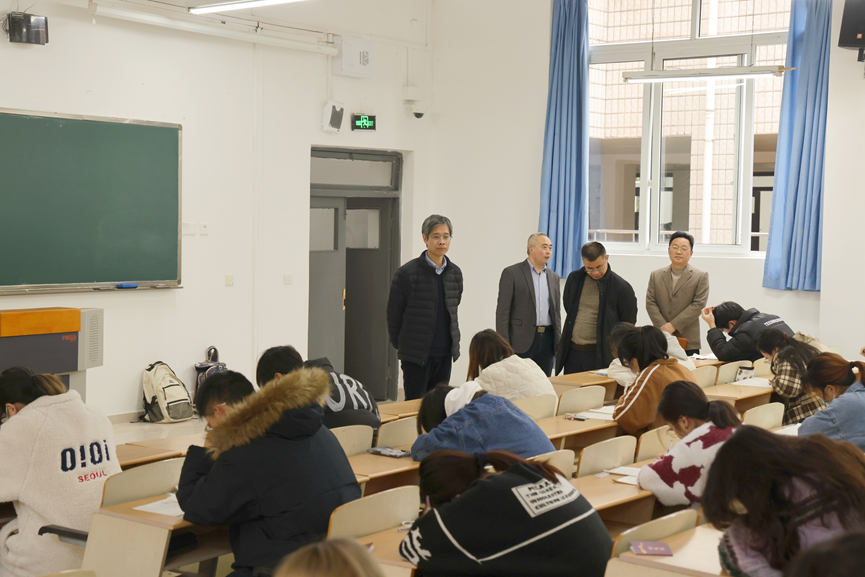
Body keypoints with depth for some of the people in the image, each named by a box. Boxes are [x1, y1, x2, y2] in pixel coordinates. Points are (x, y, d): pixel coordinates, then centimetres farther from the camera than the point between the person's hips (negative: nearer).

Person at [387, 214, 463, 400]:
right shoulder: (407, 272, -8)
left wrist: (452, 342, 14)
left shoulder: (455, 273, 7)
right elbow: (393, 313, -1)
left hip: (445, 353, 5)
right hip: (416, 354, -5)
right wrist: (400, 345, 4)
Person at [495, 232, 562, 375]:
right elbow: (502, 311, -5)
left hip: (547, 341, 5)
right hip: (521, 341, -5)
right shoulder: (512, 273, -2)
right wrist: (504, 346, -11)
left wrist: (558, 345, 12)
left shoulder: (553, 277, 15)